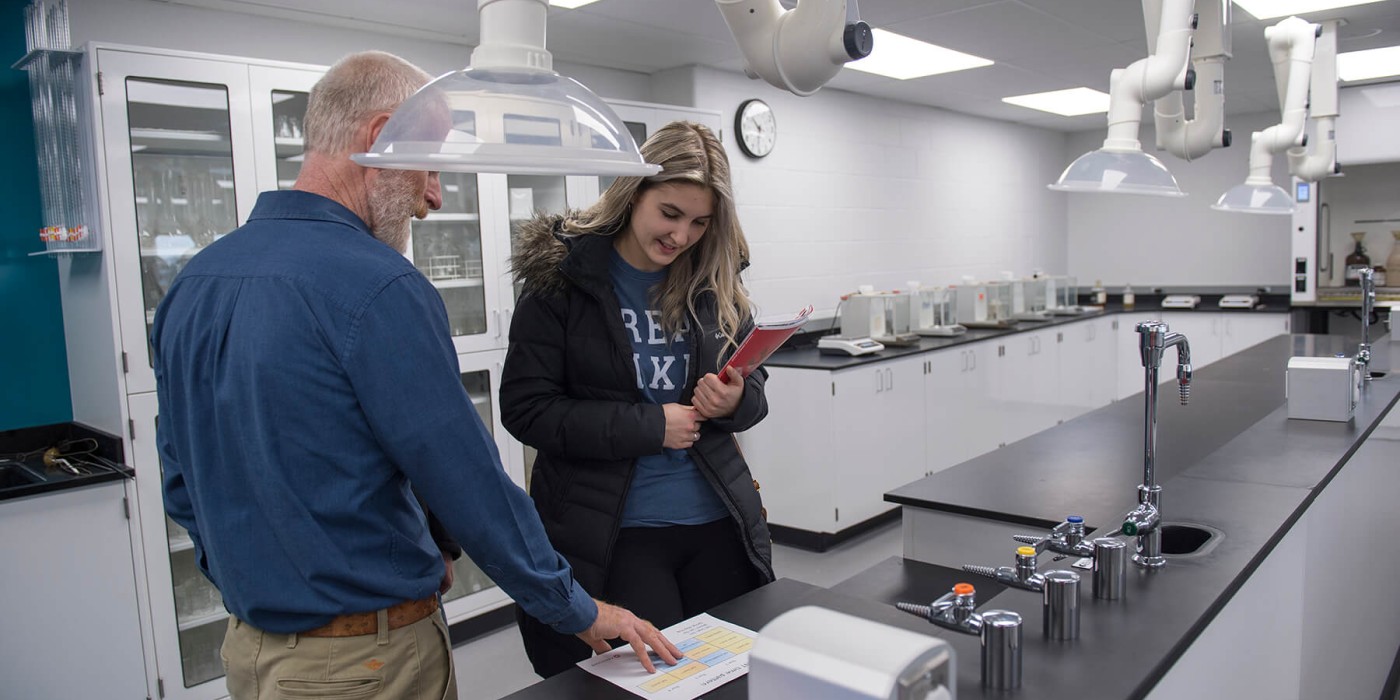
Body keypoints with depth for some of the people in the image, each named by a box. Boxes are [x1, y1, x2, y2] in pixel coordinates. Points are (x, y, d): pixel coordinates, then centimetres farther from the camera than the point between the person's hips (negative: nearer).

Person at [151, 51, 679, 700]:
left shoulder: (192, 282, 3)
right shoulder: (379, 287, -23)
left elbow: (183, 482, 10)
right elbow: (469, 483, -20)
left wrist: (254, 583, 19)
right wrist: (581, 612, -8)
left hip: (249, 646, 7)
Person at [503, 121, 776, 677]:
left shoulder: (716, 280, 3)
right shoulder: (560, 279, -8)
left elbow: (754, 392, 11)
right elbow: (526, 410, -12)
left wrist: (735, 401, -13)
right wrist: (651, 425, -17)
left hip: (718, 523, 4)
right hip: (612, 534, -4)